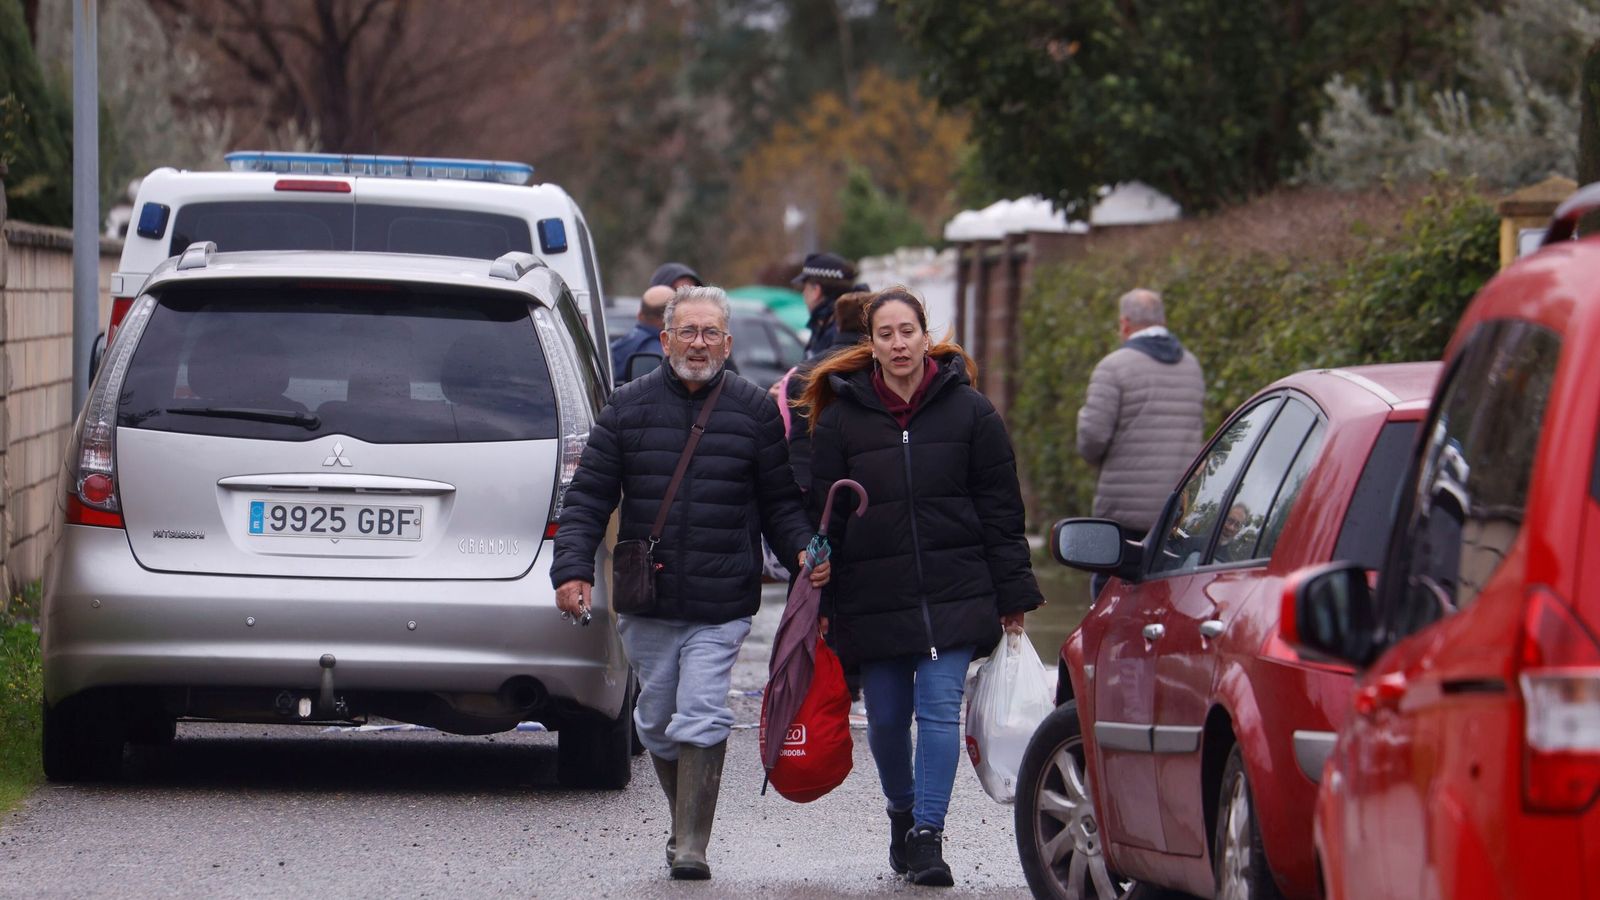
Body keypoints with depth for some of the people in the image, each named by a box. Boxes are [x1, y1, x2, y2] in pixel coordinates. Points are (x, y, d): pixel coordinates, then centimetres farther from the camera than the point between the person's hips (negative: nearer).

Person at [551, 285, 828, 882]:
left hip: (721, 608, -3)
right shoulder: (628, 408, 5)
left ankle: (691, 846, -8)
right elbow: (588, 497, 4)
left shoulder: (754, 411, 4)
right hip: (647, 604, 3)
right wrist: (573, 568, -8)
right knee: (657, 725, 12)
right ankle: (686, 824, 31)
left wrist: (803, 552, -9)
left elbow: (780, 502, 9)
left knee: (701, 720, -13)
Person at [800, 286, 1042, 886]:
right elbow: (823, 514, 7)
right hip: (873, 597, 2)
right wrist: (819, 605, 2)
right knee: (886, 718, 9)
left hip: (953, 590, -2)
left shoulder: (967, 410, 2)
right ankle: (902, 813, 33)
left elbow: (1000, 508, 5)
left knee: (940, 708, -11)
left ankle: (927, 835, -10)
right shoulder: (841, 416, 4)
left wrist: (1012, 596, 2)